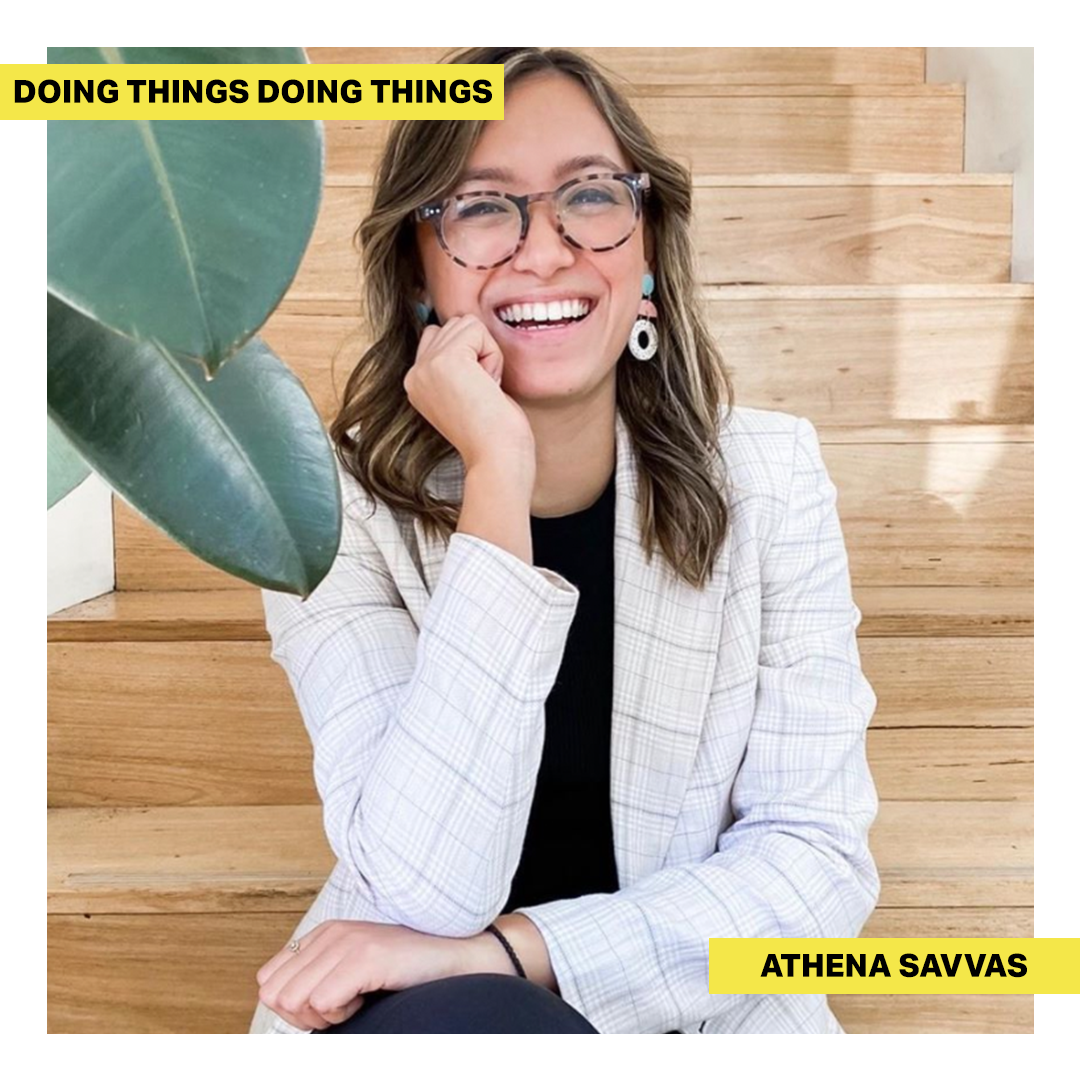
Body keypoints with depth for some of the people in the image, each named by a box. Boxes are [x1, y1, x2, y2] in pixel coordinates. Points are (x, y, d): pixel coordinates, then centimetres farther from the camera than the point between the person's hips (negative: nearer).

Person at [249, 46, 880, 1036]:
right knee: (472, 1023, -31)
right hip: (423, 1010, -2)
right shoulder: (333, 507, -12)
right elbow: (428, 895, -22)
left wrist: (505, 952, -21)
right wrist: (496, 479, -26)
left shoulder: (771, 476, -8)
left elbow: (821, 857, -10)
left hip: (700, 1007, 2)